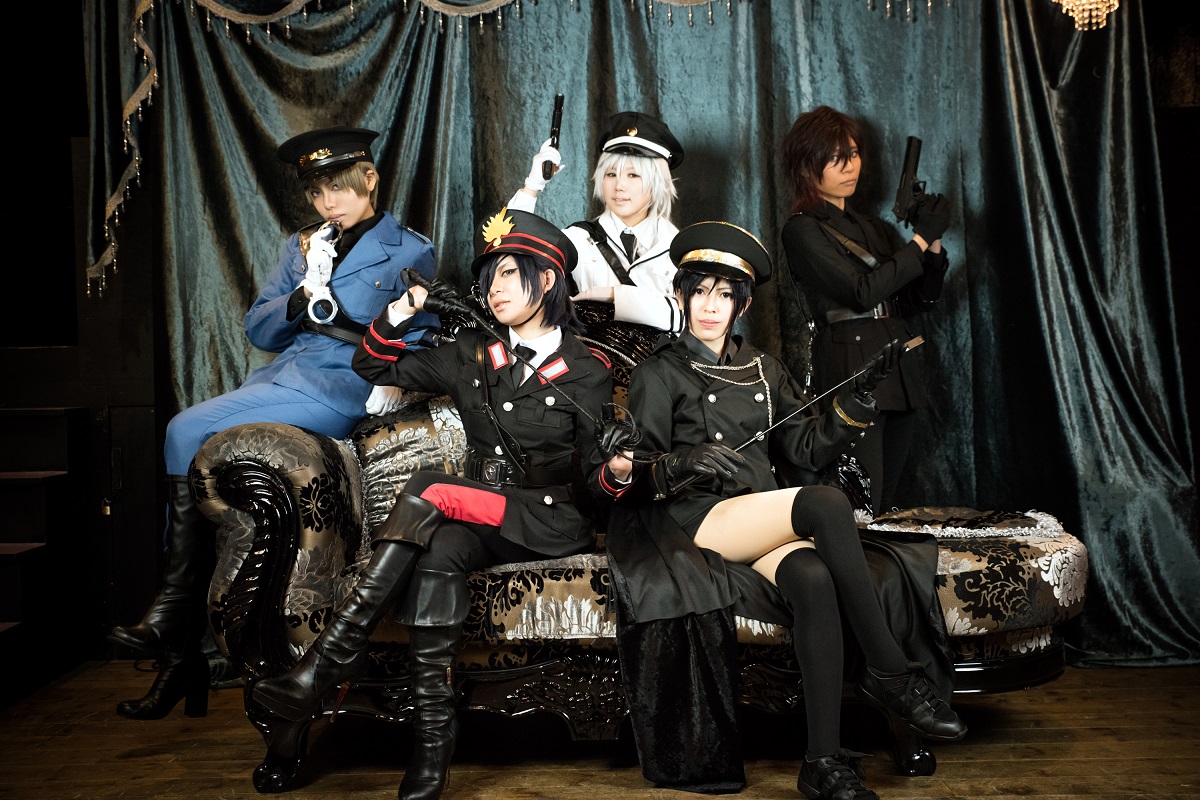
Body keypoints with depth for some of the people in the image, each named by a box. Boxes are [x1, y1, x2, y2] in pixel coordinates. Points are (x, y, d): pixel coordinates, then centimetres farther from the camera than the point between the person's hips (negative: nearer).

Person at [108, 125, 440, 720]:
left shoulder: (409, 253, 10)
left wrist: (396, 380, -13)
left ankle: (177, 612, -12)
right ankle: (182, 650, -13)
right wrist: (304, 294, -1)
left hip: (341, 388, -6)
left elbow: (424, 337, 6)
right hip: (278, 378, 6)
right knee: (196, 447, -19)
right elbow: (258, 330, 17)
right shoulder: (300, 248, 25)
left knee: (188, 433, -22)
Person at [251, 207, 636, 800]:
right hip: (479, 523, 3)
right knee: (439, 551, -32)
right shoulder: (473, 355, 13)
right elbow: (374, 366, 18)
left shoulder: (585, 372, 2)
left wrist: (616, 471, -21)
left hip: (548, 520, -3)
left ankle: (332, 658, -28)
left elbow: (595, 474, 2)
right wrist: (402, 312, 2)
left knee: (428, 490, -28)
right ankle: (432, 734, -31)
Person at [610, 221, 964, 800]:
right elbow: (636, 474, 0)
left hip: (764, 522, 4)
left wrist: (859, 397, 6)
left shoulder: (763, 370, 22)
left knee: (814, 582, -34)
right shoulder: (659, 374, 7)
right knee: (827, 504, -32)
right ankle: (891, 672, -26)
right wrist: (684, 464, -20)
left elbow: (808, 449, 17)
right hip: (696, 522, -4)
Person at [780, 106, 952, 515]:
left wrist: (934, 245, 0)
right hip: (851, 373, -7)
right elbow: (863, 291, -15)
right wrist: (920, 239, -10)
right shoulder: (803, 229, -3)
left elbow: (920, 300, 16)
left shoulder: (871, 226, 19)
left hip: (900, 373, 7)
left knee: (885, 504, 9)